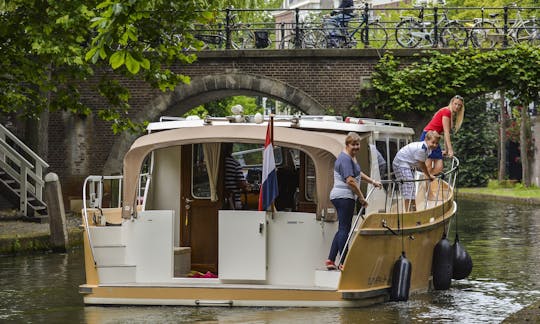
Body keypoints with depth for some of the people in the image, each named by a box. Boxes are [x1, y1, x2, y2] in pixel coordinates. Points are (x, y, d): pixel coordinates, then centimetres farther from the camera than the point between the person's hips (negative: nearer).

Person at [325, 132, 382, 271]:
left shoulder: (351, 157, 17)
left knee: (342, 229, 12)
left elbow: (358, 173, 35)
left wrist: (373, 182, 36)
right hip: (344, 197, -11)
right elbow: (350, 181, -23)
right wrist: (362, 198, -17)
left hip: (342, 197, 11)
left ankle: (330, 260, 13)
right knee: (344, 229, -8)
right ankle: (344, 263, -6)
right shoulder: (345, 159, -16)